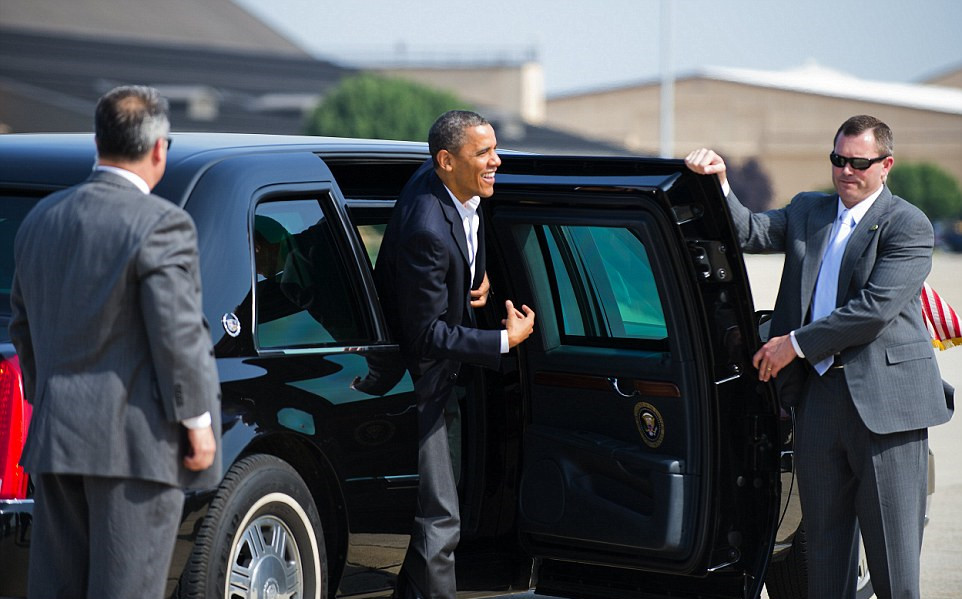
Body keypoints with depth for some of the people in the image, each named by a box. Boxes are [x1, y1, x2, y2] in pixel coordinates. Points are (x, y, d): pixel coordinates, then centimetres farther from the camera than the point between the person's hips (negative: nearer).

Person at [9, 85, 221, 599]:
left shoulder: (41, 219, 11)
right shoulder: (160, 224, -12)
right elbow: (178, 333, -16)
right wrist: (197, 421, -8)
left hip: (56, 437, 7)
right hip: (134, 440, -7)